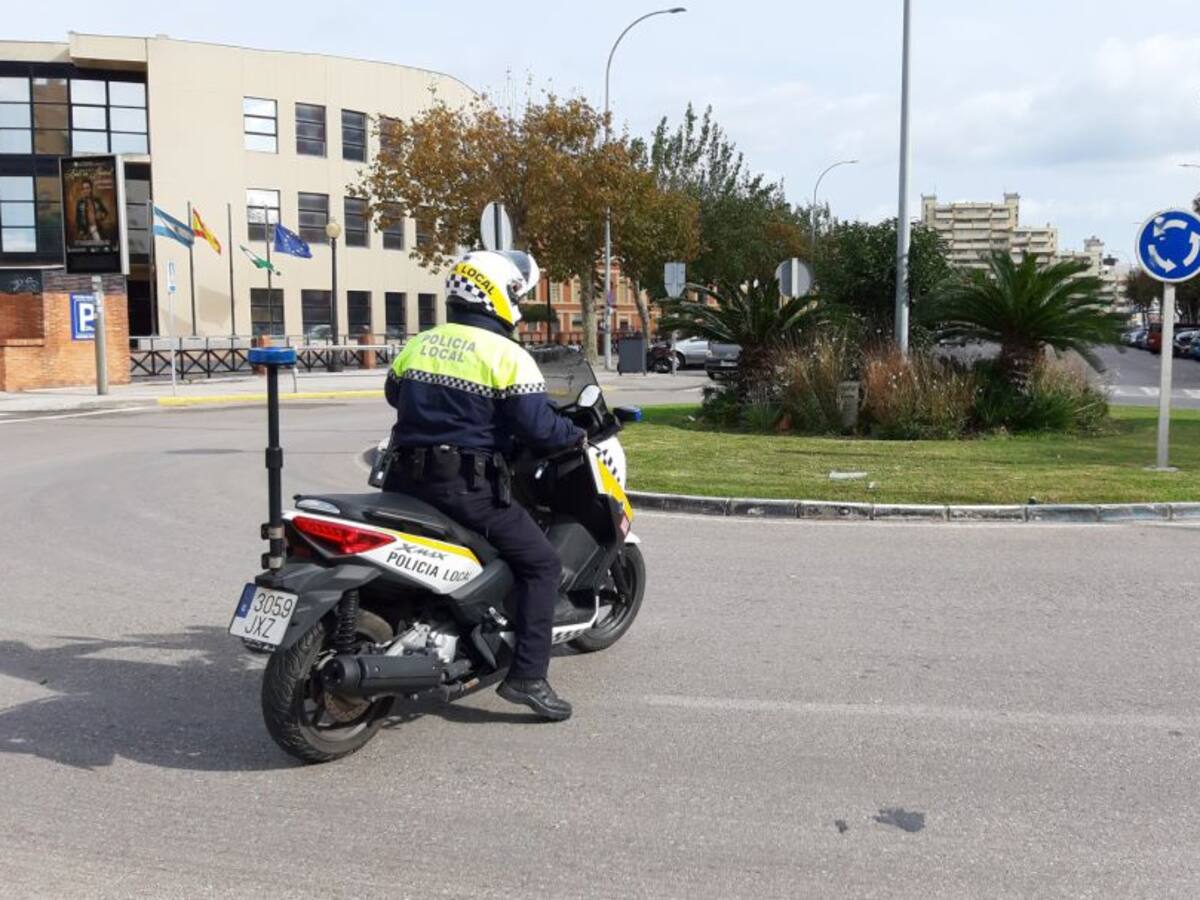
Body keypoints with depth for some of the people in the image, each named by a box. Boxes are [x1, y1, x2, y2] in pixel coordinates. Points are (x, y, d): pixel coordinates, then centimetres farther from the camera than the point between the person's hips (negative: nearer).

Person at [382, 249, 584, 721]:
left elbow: (394, 394, 27)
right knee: (541, 564, 3)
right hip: (468, 485, -7)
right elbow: (538, 426, -16)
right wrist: (577, 434, 4)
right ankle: (526, 675, -4)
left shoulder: (418, 344, 11)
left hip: (407, 478, 7)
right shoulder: (506, 355, -9)